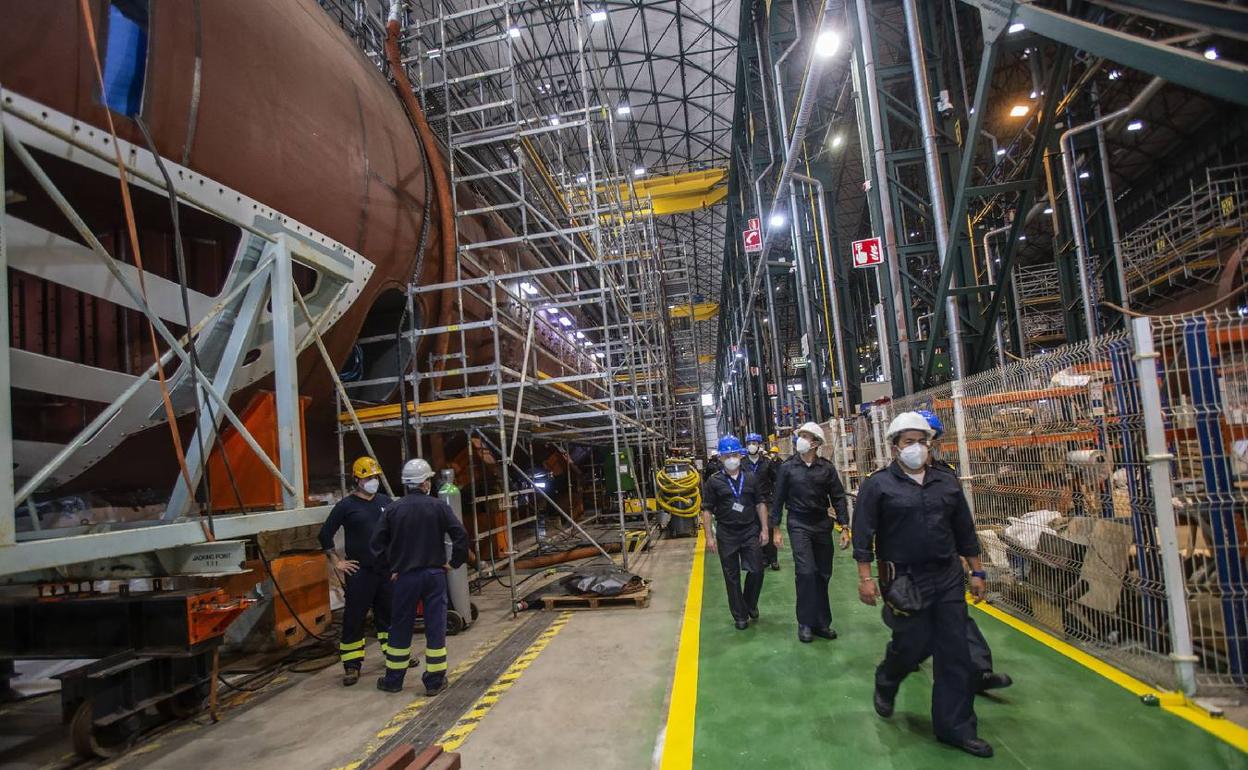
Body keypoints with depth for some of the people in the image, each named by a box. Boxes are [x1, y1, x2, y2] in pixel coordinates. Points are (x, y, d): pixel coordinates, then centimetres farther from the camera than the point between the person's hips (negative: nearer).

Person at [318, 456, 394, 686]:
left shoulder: (385, 501, 7)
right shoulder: (346, 505, -5)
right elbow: (325, 535, -1)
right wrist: (337, 562, -4)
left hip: (386, 570, 4)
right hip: (359, 572, -4)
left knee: (389, 614, 15)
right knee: (354, 619, 0)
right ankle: (352, 665, 10)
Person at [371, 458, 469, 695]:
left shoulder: (393, 509, -2)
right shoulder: (439, 506, -7)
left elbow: (378, 543, -1)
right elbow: (461, 535, -10)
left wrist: (391, 568, 9)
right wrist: (454, 562, 1)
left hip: (405, 576, 2)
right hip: (434, 575, -1)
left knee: (400, 628, 14)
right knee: (435, 627, 6)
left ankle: (393, 680, 25)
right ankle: (435, 681, 12)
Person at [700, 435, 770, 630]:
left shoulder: (751, 478, 5)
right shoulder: (714, 481, -3)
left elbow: (760, 504, 10)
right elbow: (707, 510, -3)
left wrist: (764, 529, 4)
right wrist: (709, 536, -7)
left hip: (751, 532, 2)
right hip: (726, 535, -2)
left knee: (756, 571, 1)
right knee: (732, 577, 7)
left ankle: (750, 604, 29)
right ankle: (740, 616, 21)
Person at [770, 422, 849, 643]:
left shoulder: (826, 468, 0)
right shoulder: (787, 467, -3)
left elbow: (838, 498, 3)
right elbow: (778, 499, 1)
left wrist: (844, 527, -3)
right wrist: (776, 529, 0)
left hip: (823, 525, 2)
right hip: (799, 525, -2)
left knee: (823, 575, 8)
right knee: (805, 572, -11)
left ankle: (821, 622, 21)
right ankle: (805, 623, 3)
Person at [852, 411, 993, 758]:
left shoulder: (947, 483, 8)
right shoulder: (878, 485, -7)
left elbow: (965, 531, 13)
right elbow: (863, 534, -8)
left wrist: (976, 573, 12)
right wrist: (865, 577, -12)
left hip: (949, 579, 5)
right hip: (905, 582, -5)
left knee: (955, 652, 6)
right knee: (913, 645, 1)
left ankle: (955, 726, 20)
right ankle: (885, 683, 35)